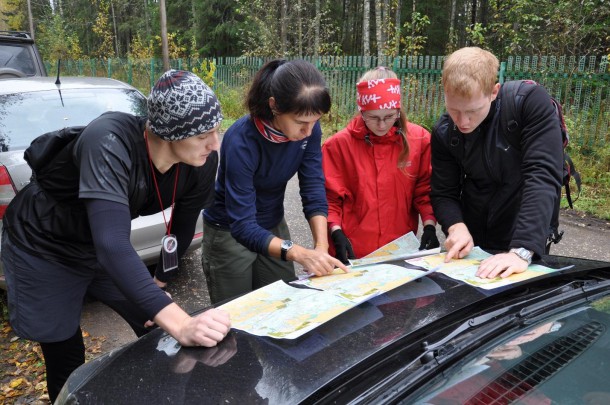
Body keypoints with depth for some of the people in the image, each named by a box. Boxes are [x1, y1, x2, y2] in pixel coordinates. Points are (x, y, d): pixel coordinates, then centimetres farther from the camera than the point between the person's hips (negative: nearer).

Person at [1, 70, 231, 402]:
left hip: (104, 246, 5)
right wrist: (181, 325, -55)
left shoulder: (203, 162, -20)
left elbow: (181, 230, -3)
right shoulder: (109, 142, -39)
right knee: (67, 363, 7)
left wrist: (160, 281, 5)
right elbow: (112, 245, -48)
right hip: (42, 248, -4)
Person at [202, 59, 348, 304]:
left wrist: (321, 248, -29)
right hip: (230, 233, -4)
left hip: (274, 226, 5)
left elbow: (314, 191, -15)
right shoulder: (241, 141, -32)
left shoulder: (309, 129, -17)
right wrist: (299, 254, -46)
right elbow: (242, 226, -34)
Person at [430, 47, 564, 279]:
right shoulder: (443, 132, -9)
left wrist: (521, 251, -37)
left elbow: (543, 177, -27)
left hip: (526, 243, -3)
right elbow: (443, 194, -5)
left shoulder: (531, 102, -20)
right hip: (473, 246, 3)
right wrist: (456, 227, -26)